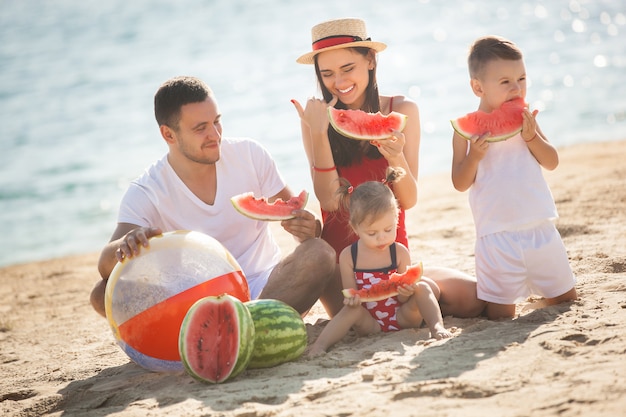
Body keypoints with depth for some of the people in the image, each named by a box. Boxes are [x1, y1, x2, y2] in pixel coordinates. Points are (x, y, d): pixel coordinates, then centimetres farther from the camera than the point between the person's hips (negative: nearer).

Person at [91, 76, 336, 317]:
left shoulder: (249, 154, 0)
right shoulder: (146, 193, -7)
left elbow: (292, 213, 7)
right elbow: (106, 266, -17)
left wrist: (308, 229, -19)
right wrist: (127, 244, -42)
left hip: (265, 285, 1)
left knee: (320, 254, -28)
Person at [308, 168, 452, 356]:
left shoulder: (400, 252, -4)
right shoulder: (348, 256, -4)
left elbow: (403, 299, -2)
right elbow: (350, 292, 0)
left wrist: (406, 292, -28)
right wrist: (351, 299, -26)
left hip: (402, 316, 1)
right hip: (370, 322, -1)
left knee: (422, 287, -19)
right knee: (352, 310, -30)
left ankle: (437, 326, -25)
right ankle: (320, 344, -41)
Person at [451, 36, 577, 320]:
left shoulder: (525, 119, 4)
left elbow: (551, 162, 2)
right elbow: (460, 183, -7)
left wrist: (531, 136, -14)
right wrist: (474, 155, -25)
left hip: (540, 229, 4)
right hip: (497, 234, -4)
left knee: (565, 300, 15)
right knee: (500, 316, -1)